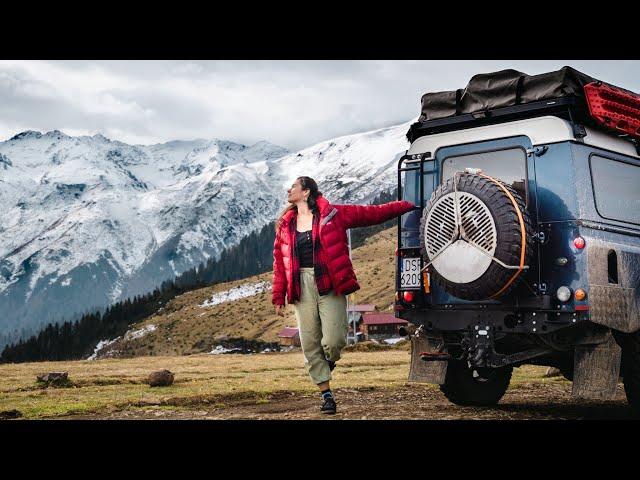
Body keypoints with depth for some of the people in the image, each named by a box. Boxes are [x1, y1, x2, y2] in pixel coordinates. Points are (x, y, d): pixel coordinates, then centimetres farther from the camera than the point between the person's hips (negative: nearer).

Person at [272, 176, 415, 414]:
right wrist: (278, 297, 8)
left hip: (329, 285, -3)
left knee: (333, 341, -13)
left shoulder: (333, 214, 0)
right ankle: (326, 394, 16)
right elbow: (280, 264, 12)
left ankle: (330, 359, 25)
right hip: (302, 287, 4)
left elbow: (371, 213, 2)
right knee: (310, 345, 3)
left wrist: (405, 206, -1)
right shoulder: (285, 224, 11)